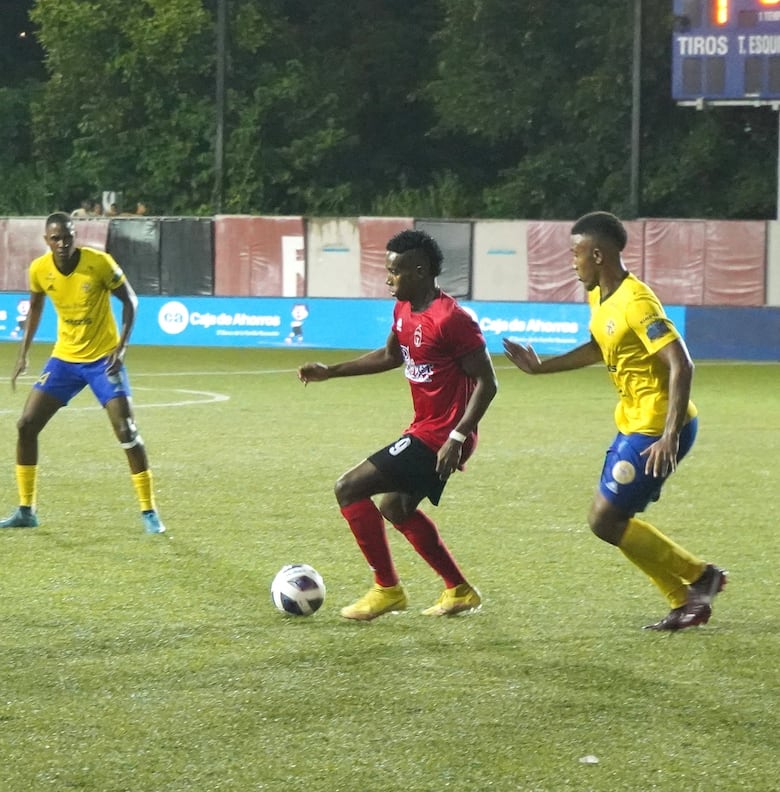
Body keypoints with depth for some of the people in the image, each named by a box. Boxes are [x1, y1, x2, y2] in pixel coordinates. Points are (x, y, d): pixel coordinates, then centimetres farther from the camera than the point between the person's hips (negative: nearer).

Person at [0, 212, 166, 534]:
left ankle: (149, 512, -2)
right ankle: (26, 510, 9)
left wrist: (122, 346, -17)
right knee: (26, 425, -3)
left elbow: (129, 300, -7)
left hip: (104, 359, -4)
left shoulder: (99, 263, -20)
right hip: (64, 358, 4)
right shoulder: (39, 270, -9)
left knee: (126, 432, -13)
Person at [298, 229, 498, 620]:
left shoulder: (451, 319, -22)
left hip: (439, 438, -10)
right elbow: (390, 356, 27)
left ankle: (387, 588, -3)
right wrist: (330, 372, 20)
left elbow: (486, 382, -21)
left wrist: (458, 437, -27)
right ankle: (460, 591, 31)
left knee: (349, 488, -11)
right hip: (424, 429, 10)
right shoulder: (404, 311, 7)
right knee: (396, 507, 26)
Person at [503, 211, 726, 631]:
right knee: (610, 518, 11)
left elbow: (681, 365, -27)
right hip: (634, 423, 10)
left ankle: (700, 576, 4)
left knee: (605, 520, -6)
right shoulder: (599, 297, 8)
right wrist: (540, 367, 24)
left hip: (656, 430, -10)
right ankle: (685, 602, 16)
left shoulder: (636, 303, -22)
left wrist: (670, 435, -33)